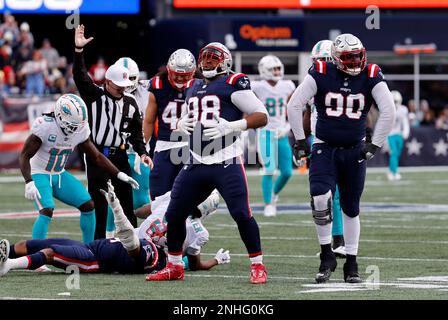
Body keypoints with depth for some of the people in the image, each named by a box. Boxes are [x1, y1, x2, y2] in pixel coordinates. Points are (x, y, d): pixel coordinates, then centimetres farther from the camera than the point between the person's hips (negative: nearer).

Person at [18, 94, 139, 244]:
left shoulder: (81, 130, -6)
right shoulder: (45, 126, -25)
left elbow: (96, 157, 6)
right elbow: (25, 156, -21)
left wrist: (119, 174, -1)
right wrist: (29, 183, -33)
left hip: (60, 175, 6)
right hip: (40, 175, -6)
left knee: (88, 205, -2)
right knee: (47, 211, -26)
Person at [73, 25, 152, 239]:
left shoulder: (130, 103, 10)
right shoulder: (94, 96, -2)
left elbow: (136, 132, 14)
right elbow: (80, 76, -15)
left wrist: (142, 152, 1)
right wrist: (79, 50, -25)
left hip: (120, 157, 4)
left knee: (127, 205, 7)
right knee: (99, 206, 0)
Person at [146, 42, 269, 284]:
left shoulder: (233, 83, -3)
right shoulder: (193, 87, 18)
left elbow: (261, 116, -7)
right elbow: (186, 119, 31)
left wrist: (230, 126, -19)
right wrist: (181, 124, 6)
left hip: (226, 161, -7)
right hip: (196, 162, 7)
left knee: (241, 214, -14)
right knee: (174, 215, 7)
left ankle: (257, 266, -1)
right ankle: (174, 267, 22)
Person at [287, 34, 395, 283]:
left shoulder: (371, 77, -6)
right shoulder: (321, 75, -10)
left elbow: (389, 111, -5)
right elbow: (294, 105, -8)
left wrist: (375, 145, -5)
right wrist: (300, 141, -5)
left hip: (354, 150, 2)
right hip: (324, 148, -2)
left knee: (351, 208, 9)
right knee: (320, 199, -21)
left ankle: (351, 264, 20)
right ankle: (327, 256, -5)